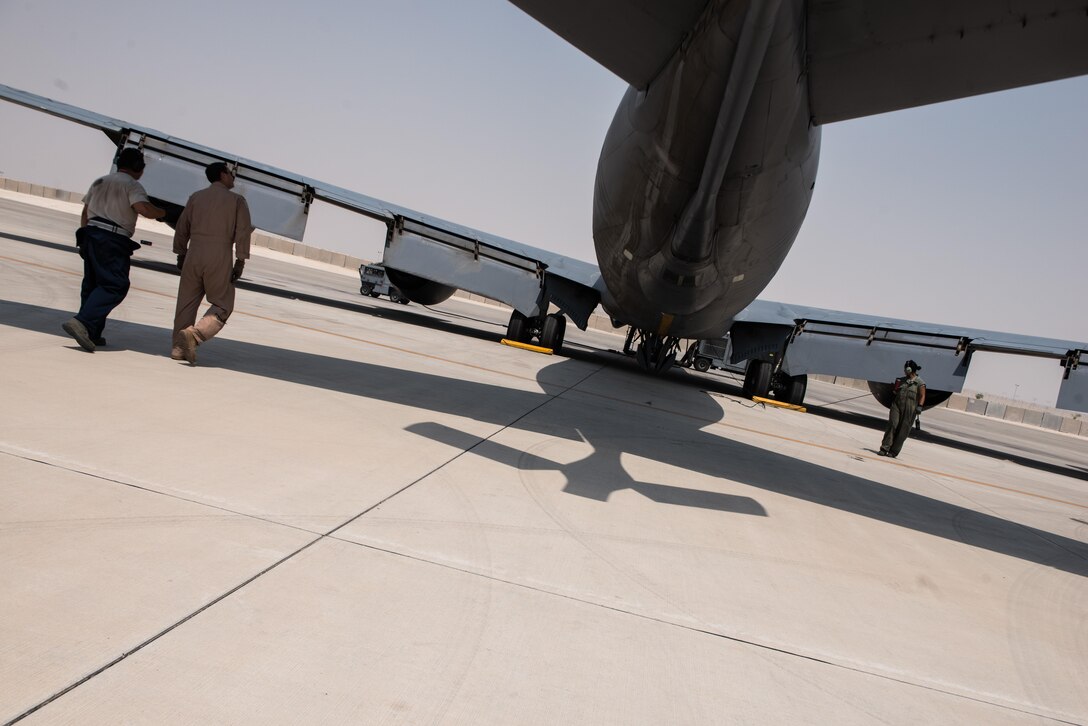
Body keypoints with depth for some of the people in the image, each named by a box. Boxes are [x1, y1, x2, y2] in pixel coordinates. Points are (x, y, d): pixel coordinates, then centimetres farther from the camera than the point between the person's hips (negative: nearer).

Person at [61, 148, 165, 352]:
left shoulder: (100, 181, 21)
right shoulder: (132, 185, -2)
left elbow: (85, 213, 24)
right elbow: (143, 208, -21)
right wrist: (163, 212, -4)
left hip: (90, 235, 8)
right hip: (113, 240, -8)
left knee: (92, 284, 14)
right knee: (115, 286, -9)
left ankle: (91, 334, 15)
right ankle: (82, 323, -24)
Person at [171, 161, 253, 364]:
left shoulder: (196, 197, 13)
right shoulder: (237, 200, 3)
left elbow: (182, 228, 15)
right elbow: (243, 233, -5)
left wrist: (181, 254, 24)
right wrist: (240, 262, -2)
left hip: (194, 254, 4)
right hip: (220, 258, -4)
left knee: (186, 303, 12)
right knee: (222, 306, 3)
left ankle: (178, 347, 13)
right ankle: (194, 334, -20)